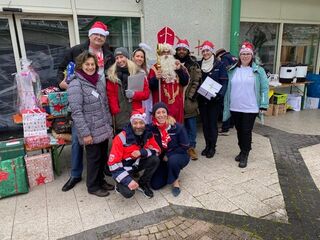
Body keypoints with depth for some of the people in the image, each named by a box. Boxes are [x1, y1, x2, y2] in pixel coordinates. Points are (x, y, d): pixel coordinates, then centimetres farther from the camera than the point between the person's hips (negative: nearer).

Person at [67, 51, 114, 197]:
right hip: (91, 131, -6)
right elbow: (76, 112, -18)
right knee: (94, 158, 7)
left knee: (103, 156, 17)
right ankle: (93, 186, 27)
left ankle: (101, 180, 37)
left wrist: (109, 124, 13)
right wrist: (85, 133, -19)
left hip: (104, 129, 7)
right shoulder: (76, 85, -14)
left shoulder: (99, 81, 7)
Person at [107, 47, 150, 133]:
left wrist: (134, 94, -13)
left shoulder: (138, 73, 6)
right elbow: (111, 96, 0)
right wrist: (116, 112, -10)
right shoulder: (112, 75, 5)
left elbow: (146, 93, 4)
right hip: (120, 116, 0)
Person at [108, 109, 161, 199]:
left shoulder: (148, 134, -11)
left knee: (155, 160, -21)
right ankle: (120, 185, 11)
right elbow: (113, 164, -24)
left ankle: (143, 184, 3)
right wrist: (128, 180, -31)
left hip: (137, 163, 5)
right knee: (128, 192, -27)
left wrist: (142, 152, -26)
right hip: (124, 168, -5)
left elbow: (157, 150, -6)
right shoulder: (121, 138, -25)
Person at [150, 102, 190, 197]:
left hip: (179, 155, -3)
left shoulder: (177, 127, -18)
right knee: (155, 185, -8)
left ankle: (175, 181, -8)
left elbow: (185, 147, -13)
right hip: (162, 159, 3)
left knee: (172, 160, -38)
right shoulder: (152, 128, -11)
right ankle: (169, 173, 21)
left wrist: (168, 155, -17)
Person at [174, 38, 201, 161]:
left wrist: (190, 96, -11)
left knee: (191, 126, 6)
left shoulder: (194, 65, 4)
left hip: (190, 101, 0)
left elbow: (196, 82, -2)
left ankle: (191, 147, 20)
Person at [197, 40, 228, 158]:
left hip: (214, 99, -3)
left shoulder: (219, 65, -3)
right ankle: (207, 145, 24)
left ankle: (212, 147, 15)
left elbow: (224, 82, -7)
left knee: (212, 123, 1)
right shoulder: (199, 64, 7)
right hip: (202, 99, 4)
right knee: (205, 123, 10)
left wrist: (220, 94, -22)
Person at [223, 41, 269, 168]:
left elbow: (265, 88, -2)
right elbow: (227, 87, 8)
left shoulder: (258, 70, -2)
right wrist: (226, 104, 5)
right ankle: (242, 151, 32)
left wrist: (263, 105, -8)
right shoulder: (232, 70, 5)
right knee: (239, 131, 14)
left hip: (250, 108, -3)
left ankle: (245, 155, 16)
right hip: (235, 108, 3)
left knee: (246, 131, 2)